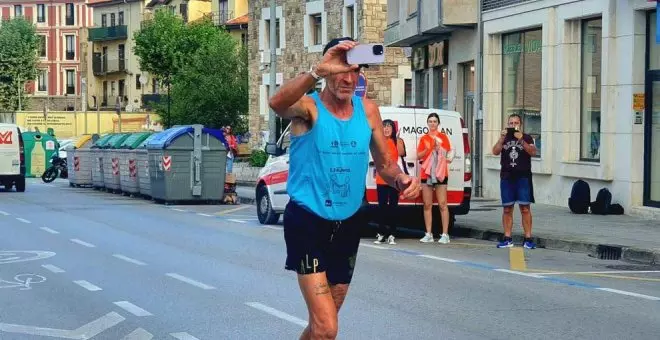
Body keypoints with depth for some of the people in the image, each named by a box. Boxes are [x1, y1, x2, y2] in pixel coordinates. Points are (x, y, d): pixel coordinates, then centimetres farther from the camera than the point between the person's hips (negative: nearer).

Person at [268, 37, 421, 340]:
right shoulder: (308, 107, -12)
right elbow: (277, 104, -36)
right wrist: (317, 71, -51)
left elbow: (384, 163, 11)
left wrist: (401, 179, -12)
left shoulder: (368, 111, 4)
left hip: (348, 224, 6)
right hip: (308, 222, -6)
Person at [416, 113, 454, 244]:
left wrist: (438, 148, -13)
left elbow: (448, 153, 3)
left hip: (440, 174, -2)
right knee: (427, 205, 1)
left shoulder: (443, 137, 7)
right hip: (426, 174, 2)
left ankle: (445, 235, -7)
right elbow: (419, 156, 5)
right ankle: (428, 234, 4)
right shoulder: (424, 138, 12)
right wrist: (429, 148, -11)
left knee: (442, 204, -7)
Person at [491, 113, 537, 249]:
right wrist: (502, 138, -14)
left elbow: (533, 152, -10)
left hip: (523, 178, -2)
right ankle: (507, 239, 8)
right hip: (506, 178, 2)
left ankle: (528, 239, -3)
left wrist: (521, 140, -21)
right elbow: (495, 152, -1)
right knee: (507, 209, 3)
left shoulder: (526, 138, 6)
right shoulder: (504, 138, 13)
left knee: (525, 208, -5)